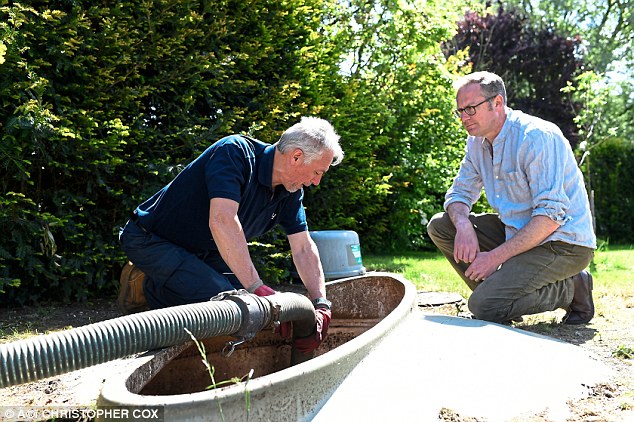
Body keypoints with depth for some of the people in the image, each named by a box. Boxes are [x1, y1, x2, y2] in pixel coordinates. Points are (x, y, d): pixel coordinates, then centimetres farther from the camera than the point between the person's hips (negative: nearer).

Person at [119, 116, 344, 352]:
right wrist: (256, 288, -44)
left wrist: (321, 304, -15)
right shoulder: (235, 152, -28)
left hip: (201, 251, 9)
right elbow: (222, 221, -41)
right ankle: (147, 288, -2)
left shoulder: (290, 192, -3)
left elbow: (303, 248, -2)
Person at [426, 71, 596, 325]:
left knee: (485, 306, -23)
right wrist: (463, 225, -17)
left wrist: (498, 256, -25)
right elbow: (459, 193, 8)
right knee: (439, 225, -4)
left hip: (564, 242, -8)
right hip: (517, 231, 8)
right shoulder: (477, 142, 5)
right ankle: (497, 290, 2)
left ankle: (571, 289, -3)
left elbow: (551, 216, -25)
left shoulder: (537, 137, -21)